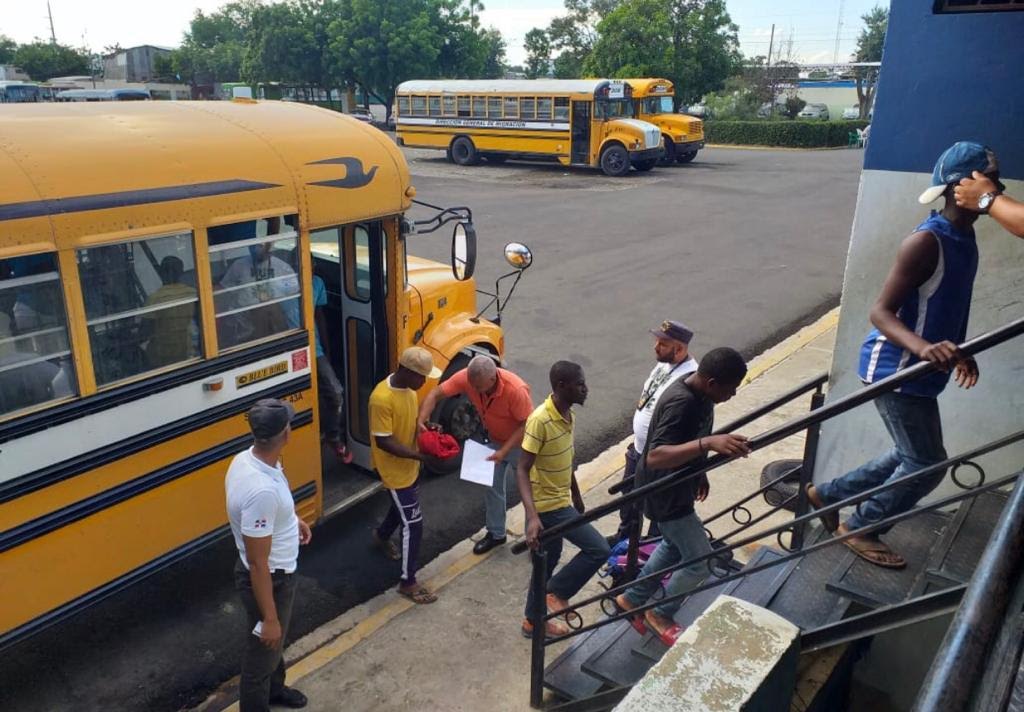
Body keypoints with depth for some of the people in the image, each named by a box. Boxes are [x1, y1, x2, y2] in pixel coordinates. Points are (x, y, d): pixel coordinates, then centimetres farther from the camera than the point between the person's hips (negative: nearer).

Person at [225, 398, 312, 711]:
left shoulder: (245, 459, -10)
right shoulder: (262, 490, -39)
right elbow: (258, 564, -30)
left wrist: (291, 519, 16)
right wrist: (269, 618, -22)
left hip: (275, 572, 9)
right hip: (269, 579, -9)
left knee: (276, 643, 33)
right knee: (262, 651, 17)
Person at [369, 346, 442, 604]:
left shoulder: (408, 388, -4)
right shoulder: (382, 399, -31)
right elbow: (383, 442, -27)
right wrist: (420, 455, -30)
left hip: (408, 465, 9)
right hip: (395, 469, -9)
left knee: (403, 505, 30)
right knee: (413, 524, -3)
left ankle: (382, 535, 59)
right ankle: (407, 582, 13)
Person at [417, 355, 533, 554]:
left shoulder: (515, 390, -40)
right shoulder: (467, 377, -26)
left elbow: (527, 424, -28)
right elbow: (436, 394, -20)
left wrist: (504, 451, -32)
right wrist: (422, 419, -37)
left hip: (520, 444, -5)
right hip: (495, 440, 5)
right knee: (493, 487, 18)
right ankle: (496, 533, 38)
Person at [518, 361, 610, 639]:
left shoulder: (568, 415, 2)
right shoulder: (540, 420, -26)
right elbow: (522, 469, -27)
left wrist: (577, 497, 23)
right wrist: (532, 516, -36)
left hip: (559, 502, 9)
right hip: (548, 507, -9)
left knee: (548, 562, 20)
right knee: (598, 549, -7)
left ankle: (534, 621, 35)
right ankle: (557, 592, 9)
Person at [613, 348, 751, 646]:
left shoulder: (699, 393, -5)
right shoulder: (681, 404, -34)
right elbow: (655, 456, -45)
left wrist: (699, 472, 23)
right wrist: (709, 443, -54)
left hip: (677, 485, 10)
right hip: (665, 493, -10)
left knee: (674, 546, 26)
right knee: (700, 560, 3)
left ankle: (631, 598, 42)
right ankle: (660, 614, 26)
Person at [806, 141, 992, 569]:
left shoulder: (964, 237, 9)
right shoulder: (926, 242, -21)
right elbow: (881, 311, -24)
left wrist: (958, 351, 20)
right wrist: (921, 347, -40)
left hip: (916, 370, 10)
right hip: (896, 369, -10)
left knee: (911, 458, 19)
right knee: (928, 464, 1)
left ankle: (826, 494, 32)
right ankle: (859, 528, 20)